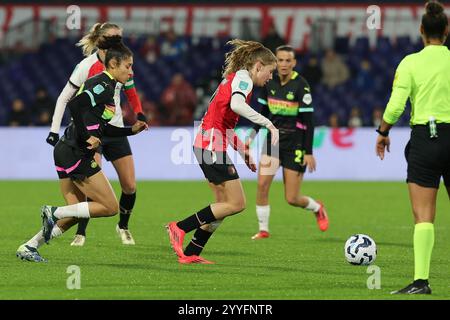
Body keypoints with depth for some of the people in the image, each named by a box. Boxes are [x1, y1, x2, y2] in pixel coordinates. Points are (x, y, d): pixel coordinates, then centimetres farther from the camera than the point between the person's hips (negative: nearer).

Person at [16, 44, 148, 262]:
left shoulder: (105, 86, 18)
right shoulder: (104, 86, -12)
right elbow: (75, 105, -28)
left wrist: (131, 130, 22)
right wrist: (88, 136, -22)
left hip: (65, 152, 10)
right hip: (76, 154, -10)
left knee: (75, 214, 16)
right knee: (110, 207, -5)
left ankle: (29, 247, 15)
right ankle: (55, 213, -4)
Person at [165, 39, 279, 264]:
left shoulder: (233, 78, 22)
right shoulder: (243, 77, -7)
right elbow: (236, 104, -30)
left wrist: (243, 150, 23)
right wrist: (267, 123, -30)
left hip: (207, 142, 10)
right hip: (213, 144, -10)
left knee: (225, 204, 11)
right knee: (236, 204, -7)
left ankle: (190, 254, 10)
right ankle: (180, 228, -5)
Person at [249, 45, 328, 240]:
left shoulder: (301, 86, -14)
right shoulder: (270, 82, 1)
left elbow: (308, 121, -13)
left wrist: (309, 152, -15)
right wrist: (252, 136, 9)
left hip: (295, 144, -4)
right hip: (273, 139, 4)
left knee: (292, 199, -3)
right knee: (262, 184, -14)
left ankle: (317, 209, 29)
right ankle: (263, 229, 1)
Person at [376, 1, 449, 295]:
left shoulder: (411, 63, -4)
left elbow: (395, 106, -8)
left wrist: (383, 132, 8)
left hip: (425, 139, -2)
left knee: (424, 216, -3)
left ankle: (421, 279, -13)